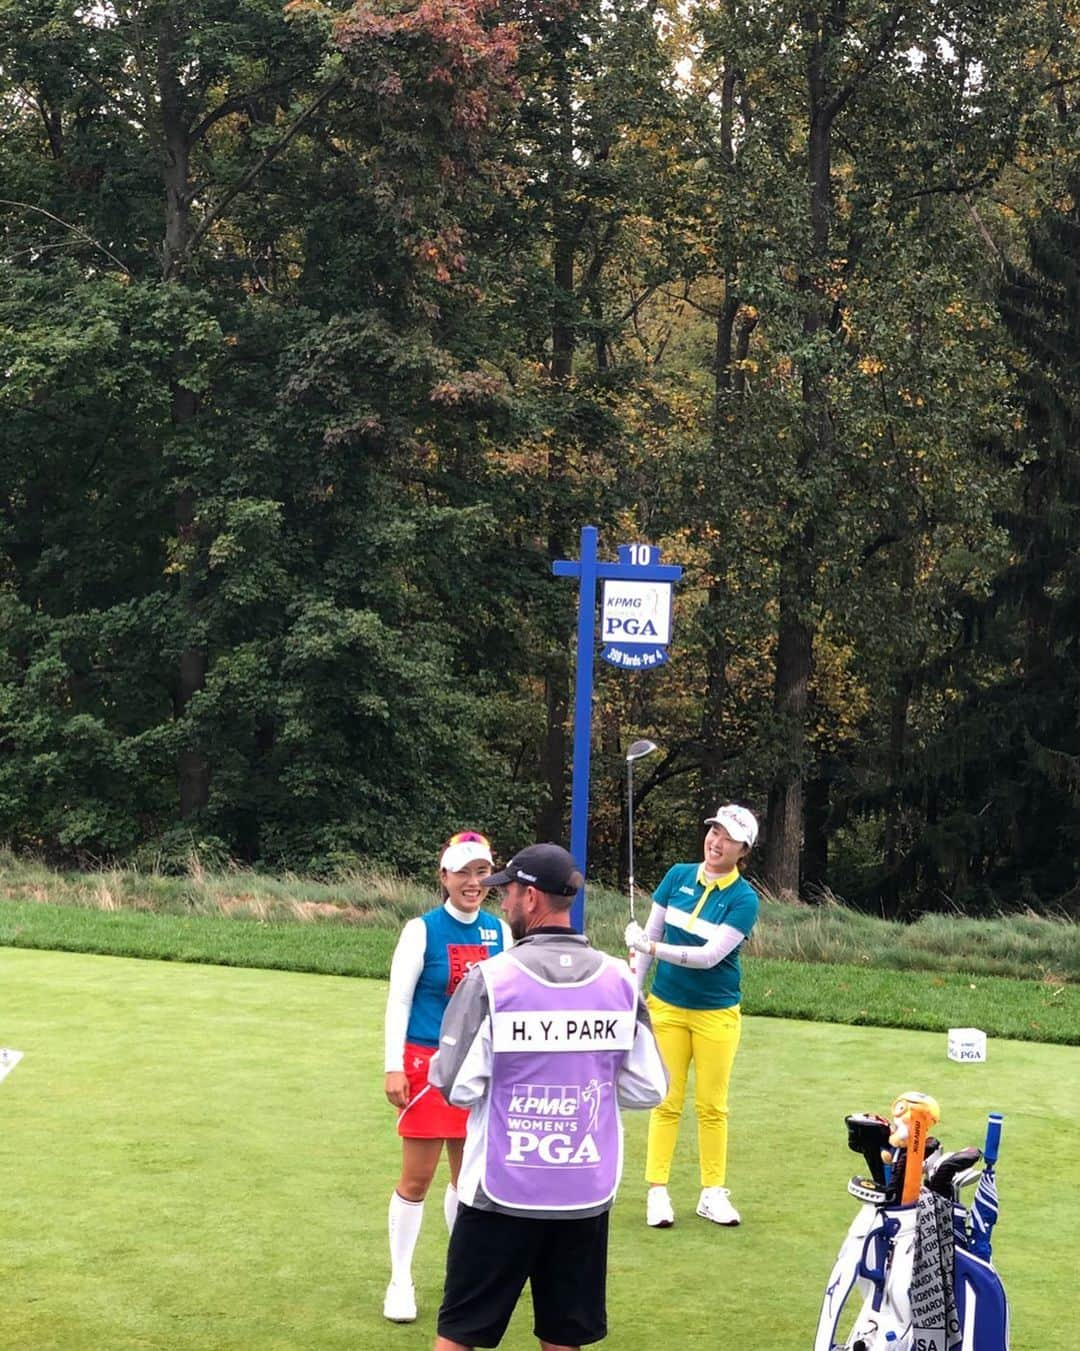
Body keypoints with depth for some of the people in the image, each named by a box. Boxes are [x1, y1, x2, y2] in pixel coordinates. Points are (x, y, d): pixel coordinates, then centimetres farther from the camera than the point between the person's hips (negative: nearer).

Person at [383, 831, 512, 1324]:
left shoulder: (499, 931, 3)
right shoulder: (423, 929, -9)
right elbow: (398, 1000, -8)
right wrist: (393, 1067, -12)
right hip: (426, 1062, -4)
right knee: (417, 1178, 0)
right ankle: (400, 1280, 14)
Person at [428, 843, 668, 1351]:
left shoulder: (490, 978, -13)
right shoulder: (621, 980, -3)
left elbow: (458, 1088, -10)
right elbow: (647, 1090, 3)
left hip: (503, 1190, -3)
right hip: (588, 1192, 3)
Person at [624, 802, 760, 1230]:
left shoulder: (743, 899, -11)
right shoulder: (678, 876, -1)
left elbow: (710, 955, -20)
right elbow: (649, 935, 6)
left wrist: (650, 946, -24)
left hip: (716, 1014, -2)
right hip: (666, 1006, 2)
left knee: (712, 1106, 7)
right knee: (666, 1102, 3)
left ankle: (713, 1192, 16)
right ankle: (657, 1191, 7)